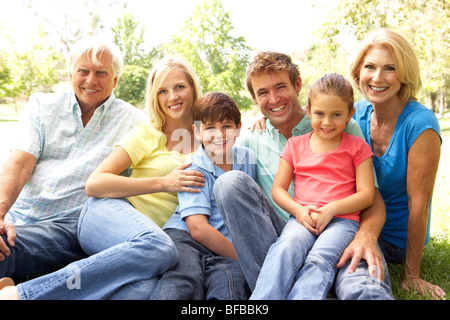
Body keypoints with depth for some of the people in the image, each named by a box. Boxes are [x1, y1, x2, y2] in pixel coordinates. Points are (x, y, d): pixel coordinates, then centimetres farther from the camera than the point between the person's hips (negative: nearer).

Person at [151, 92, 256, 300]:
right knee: (180, 286, -35)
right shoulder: (194, 170, -3)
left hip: (227, 248, 4)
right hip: (185, 237, -3)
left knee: (229, 274, -32)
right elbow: (198, 228, -12)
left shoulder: (248, 158, 13)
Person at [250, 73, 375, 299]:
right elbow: (278, 189, 12)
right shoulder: (295, 145, 17)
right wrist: (298, 210, -8)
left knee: (320, 258, -33)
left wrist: (331, 209, -12)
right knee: (287, 248, -32)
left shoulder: (357, 147, 12)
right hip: (303, 218, 1)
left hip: (343, 219, -1)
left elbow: (366, 194, 4)